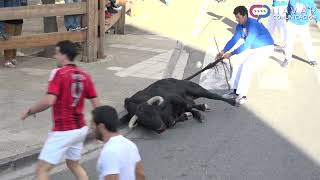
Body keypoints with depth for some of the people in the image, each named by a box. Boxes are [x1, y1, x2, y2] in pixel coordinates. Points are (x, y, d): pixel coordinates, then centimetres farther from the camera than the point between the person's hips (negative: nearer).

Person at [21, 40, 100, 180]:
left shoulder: (59, 73, -15)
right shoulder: (84, 76, 5)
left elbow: (49, 101, -25)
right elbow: (96, 105, 7)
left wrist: (30, 111, -10)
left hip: (63, 132, -8)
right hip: (80, 129, 8)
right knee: (74, 164, 27)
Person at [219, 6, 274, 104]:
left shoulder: (253, 25, -31)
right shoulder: (240, 26, -3)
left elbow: (247, 45, -33)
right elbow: (233, 40, 2)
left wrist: (231, 54, -31)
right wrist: (223, 51, -12)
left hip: (266, 48, -9)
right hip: (254, 48, 9)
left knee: (247, 65, -23)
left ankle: (242, 95, -21)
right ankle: (234, 91, 6)